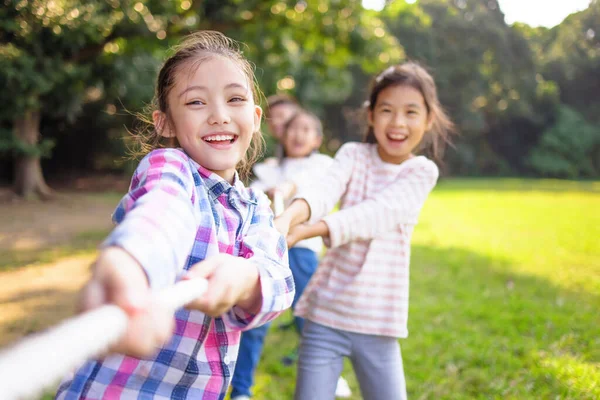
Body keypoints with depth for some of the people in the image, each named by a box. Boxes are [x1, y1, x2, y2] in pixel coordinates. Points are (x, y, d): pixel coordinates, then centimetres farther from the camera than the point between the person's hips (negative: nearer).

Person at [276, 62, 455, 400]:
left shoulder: (422, 171, -4)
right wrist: (289, 217, -46)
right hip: (326, 315, 0)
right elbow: (324, 190, -22)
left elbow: (378, 212, -22)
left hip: (378, 323, 0)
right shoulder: (353, 155, -1)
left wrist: (306, 231, -38)